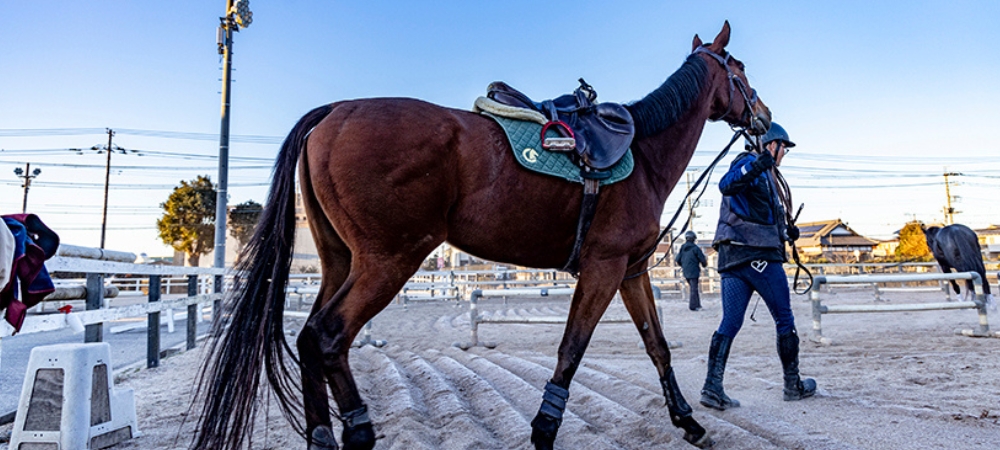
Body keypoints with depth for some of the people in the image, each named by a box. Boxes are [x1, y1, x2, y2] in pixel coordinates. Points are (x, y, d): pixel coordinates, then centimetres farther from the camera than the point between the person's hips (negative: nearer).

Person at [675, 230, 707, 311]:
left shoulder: (682, 248, 6)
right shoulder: (695, 248, -11)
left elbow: (678, 260, 8)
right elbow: (702, 259, -8)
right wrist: (704, 264, 14)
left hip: (686, 272, 6)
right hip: (694, 271, -6)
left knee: (693, 288, 15)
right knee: (694, 288, -2)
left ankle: (697, 305, 19)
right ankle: (693, 305, -4)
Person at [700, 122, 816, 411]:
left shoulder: (761, 172, 27)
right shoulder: (749, 162, -3)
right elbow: (726, 185, -25)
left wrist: (785, 233, 18)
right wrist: (757, 165, -34)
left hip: (731, 256, 9)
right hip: (757, 255, -9)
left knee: (730, 322, 1)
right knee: (784, 319, 7)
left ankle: (712, 387, -8)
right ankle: (794, 386, 18)